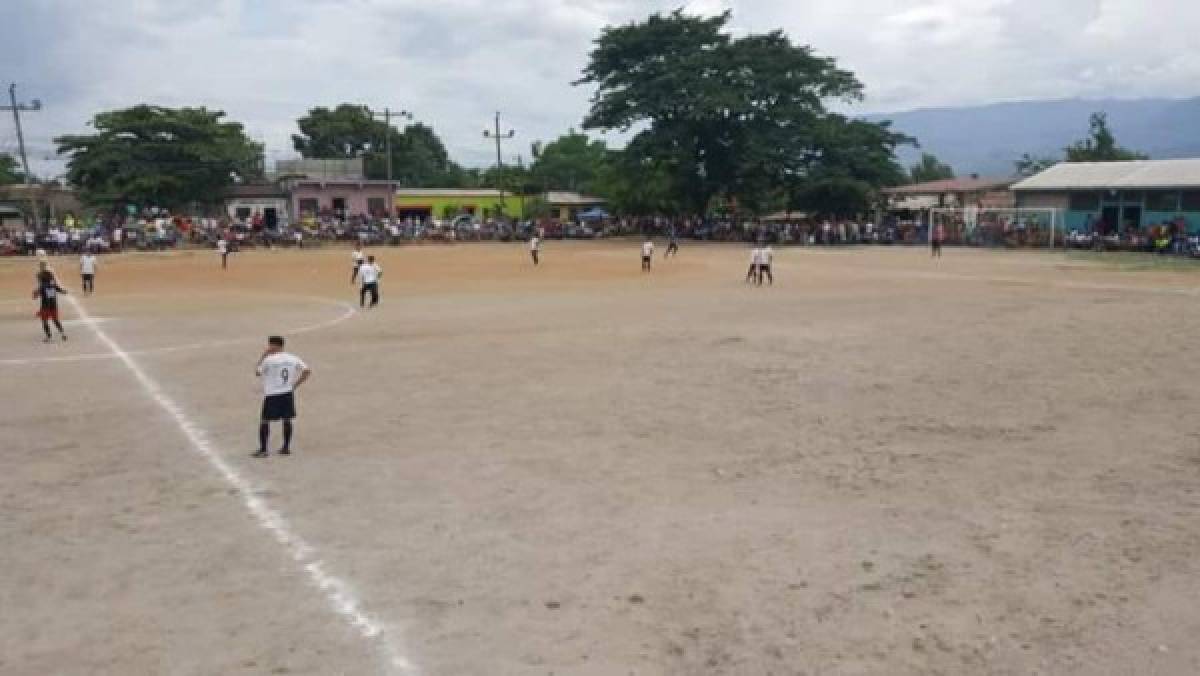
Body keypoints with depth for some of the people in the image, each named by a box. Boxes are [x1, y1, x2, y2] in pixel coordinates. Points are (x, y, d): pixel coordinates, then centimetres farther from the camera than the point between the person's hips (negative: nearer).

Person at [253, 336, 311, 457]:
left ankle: (263, 449, 4)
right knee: (287, 420, 12)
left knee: (264, 421, 4)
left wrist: (263, 356, 6)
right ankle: (286, 447, 15)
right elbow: (307, 371, 1)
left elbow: (257, 373, 3)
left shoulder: (268, 359, -11)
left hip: (272, 395, -5)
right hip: (288, 394, 5)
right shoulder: (292, 358, 3)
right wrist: (295, 385, 5)